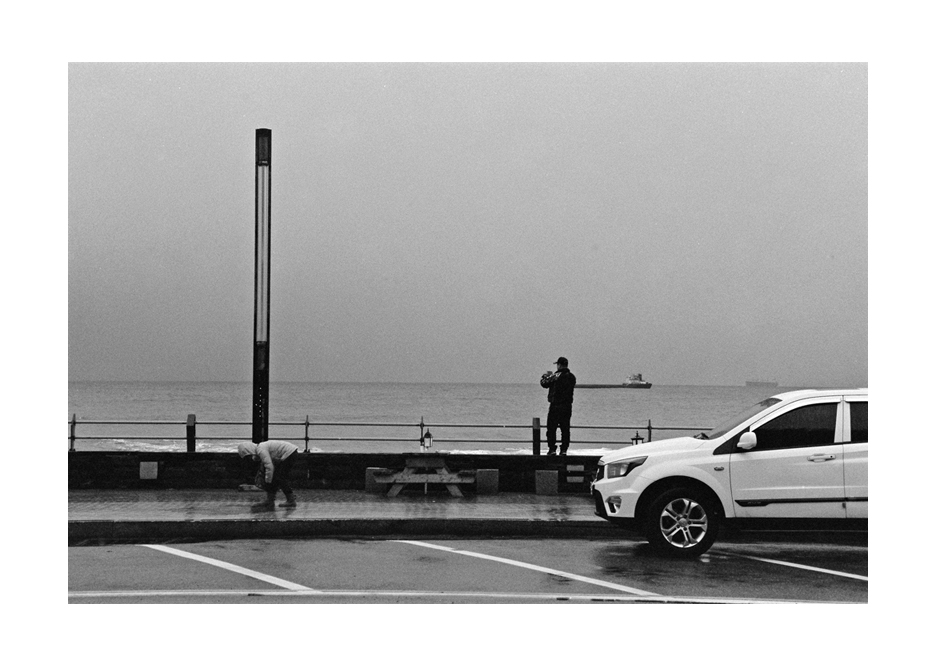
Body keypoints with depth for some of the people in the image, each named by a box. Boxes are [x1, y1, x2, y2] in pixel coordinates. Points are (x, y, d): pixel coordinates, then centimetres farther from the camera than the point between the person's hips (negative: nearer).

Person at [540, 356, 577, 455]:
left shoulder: (556, 376, -13)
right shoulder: (572, 377, 6)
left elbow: (544, 383, -6)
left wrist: (545, 376, 18)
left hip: (556, 405, -6)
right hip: (567, 405, 6)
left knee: (551, 428, 2)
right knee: (565, 429, 9)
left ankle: (552, 449, -1)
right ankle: (564, 450, 8)